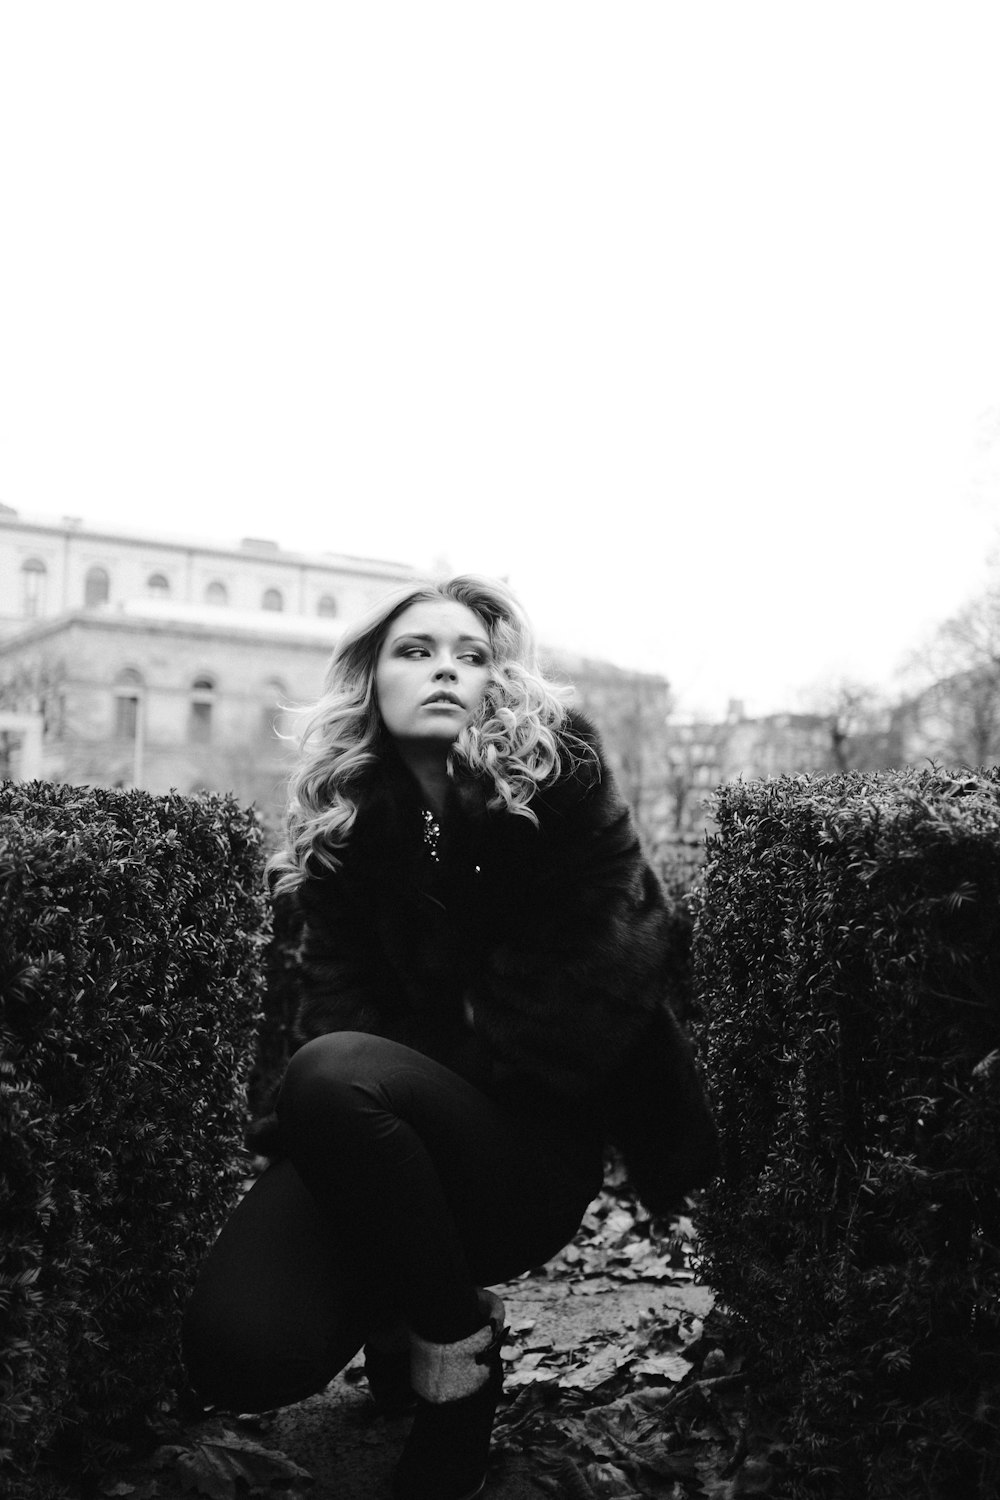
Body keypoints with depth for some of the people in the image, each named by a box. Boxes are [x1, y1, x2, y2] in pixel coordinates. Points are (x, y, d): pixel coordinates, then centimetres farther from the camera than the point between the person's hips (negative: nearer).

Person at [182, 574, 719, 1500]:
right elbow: (339, 998, 0)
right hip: (390, 1135, 3)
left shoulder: (560, 778, -4)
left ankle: (459, 1346, -7)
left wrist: (463, 1073, -13)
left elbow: (617, 963, -9)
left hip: (534, 1143, -2)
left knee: (334, 1076, -33)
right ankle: (394, 1314, 13)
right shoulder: (341, 818, 5)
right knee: (238, 1352, -22)